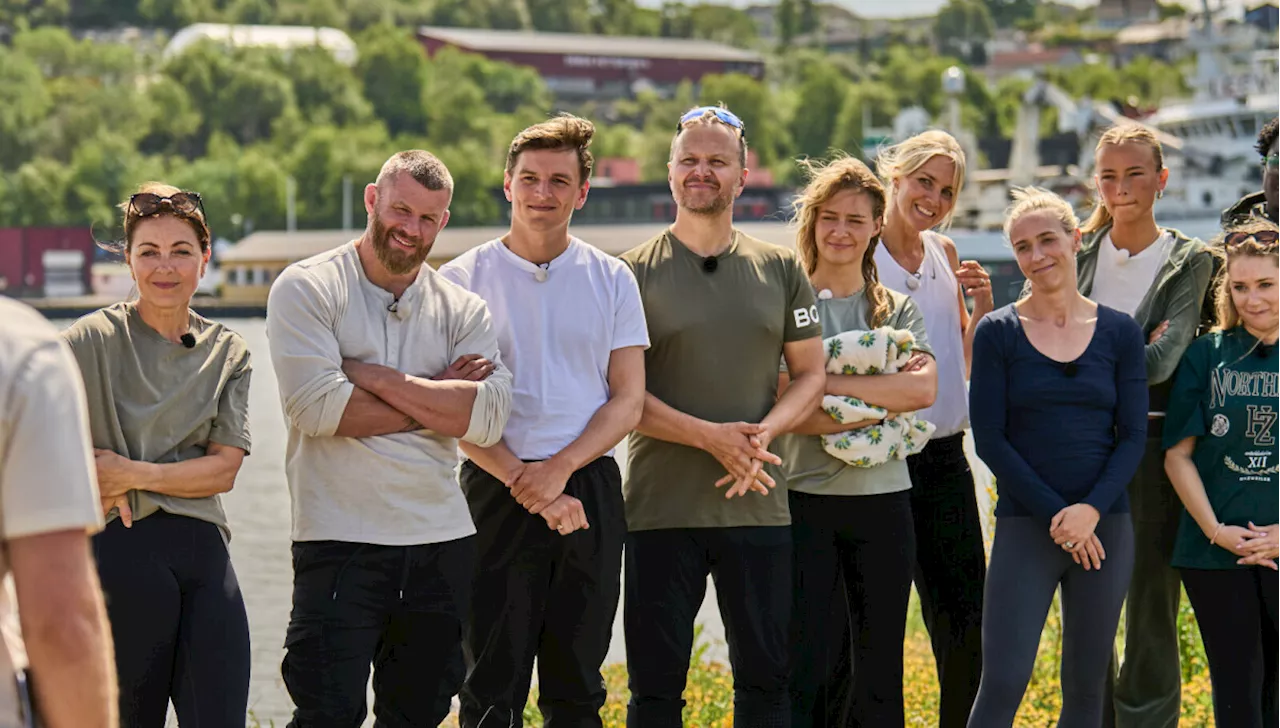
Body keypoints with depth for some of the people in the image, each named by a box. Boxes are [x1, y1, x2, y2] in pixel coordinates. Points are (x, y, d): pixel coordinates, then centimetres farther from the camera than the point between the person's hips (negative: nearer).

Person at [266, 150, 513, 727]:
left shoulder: (462, 309, 10)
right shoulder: (307, 289, -1)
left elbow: (487, 418, -6)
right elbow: (315, 407, -16)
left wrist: (373, 376, -10)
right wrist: (436, 398, -8)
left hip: (443, 543, 5)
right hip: (341, 542, -5)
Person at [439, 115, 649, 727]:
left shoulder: (611, 279, 8)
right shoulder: (462, 279, 2)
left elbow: (628, 400, 4)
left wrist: (560, 469, -11)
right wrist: (524, 483, -13)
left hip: (589, 490, 2)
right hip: (497, 492, -2)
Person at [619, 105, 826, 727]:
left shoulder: (779, 271, 8)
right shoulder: (636, 273, 0)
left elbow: (810, 374, 9)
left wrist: (760, 436, -10)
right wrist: (710, 436, -18)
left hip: (758, 506, 3)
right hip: (661, 508, -2)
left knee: (765, 676, 8)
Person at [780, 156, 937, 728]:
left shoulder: (896, 310, 10)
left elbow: (923, 387, -9)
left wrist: (826, 384, -15)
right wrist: (874, 407, -16)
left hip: (883, 498, 3)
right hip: (804, 495, -3)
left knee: (880, 668, 7)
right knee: (800, 665, -3)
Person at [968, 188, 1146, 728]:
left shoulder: (1119, 333, 6)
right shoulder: (998, 333, 0)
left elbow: (1132, 436, 3)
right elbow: (989, 439, -4)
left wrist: (1091, 509, -12)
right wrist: (1055, 515, -11)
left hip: (1106, 527, 2)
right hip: (1025, 526, -2)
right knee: (1003, 684, -11)